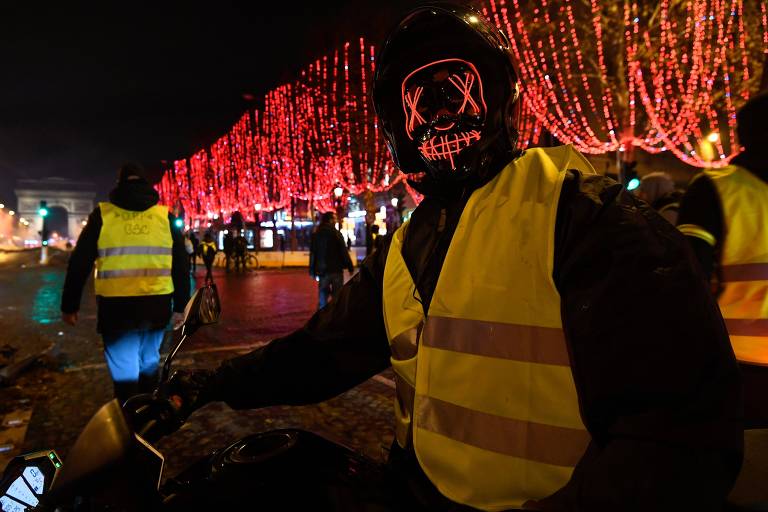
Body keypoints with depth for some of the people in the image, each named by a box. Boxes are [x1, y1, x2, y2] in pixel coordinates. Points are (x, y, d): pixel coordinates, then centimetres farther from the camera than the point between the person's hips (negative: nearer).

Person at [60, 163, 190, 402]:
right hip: (157, 304, 3)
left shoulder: (102, 214, 2)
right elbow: (181, 264, 4)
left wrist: (69, 304, 11)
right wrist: (180, 306, 11)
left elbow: (79, 263, 2)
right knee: (149, 362, 21)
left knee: (124, 369, 5)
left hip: (116, 306, -2)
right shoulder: (165, 216, 5)